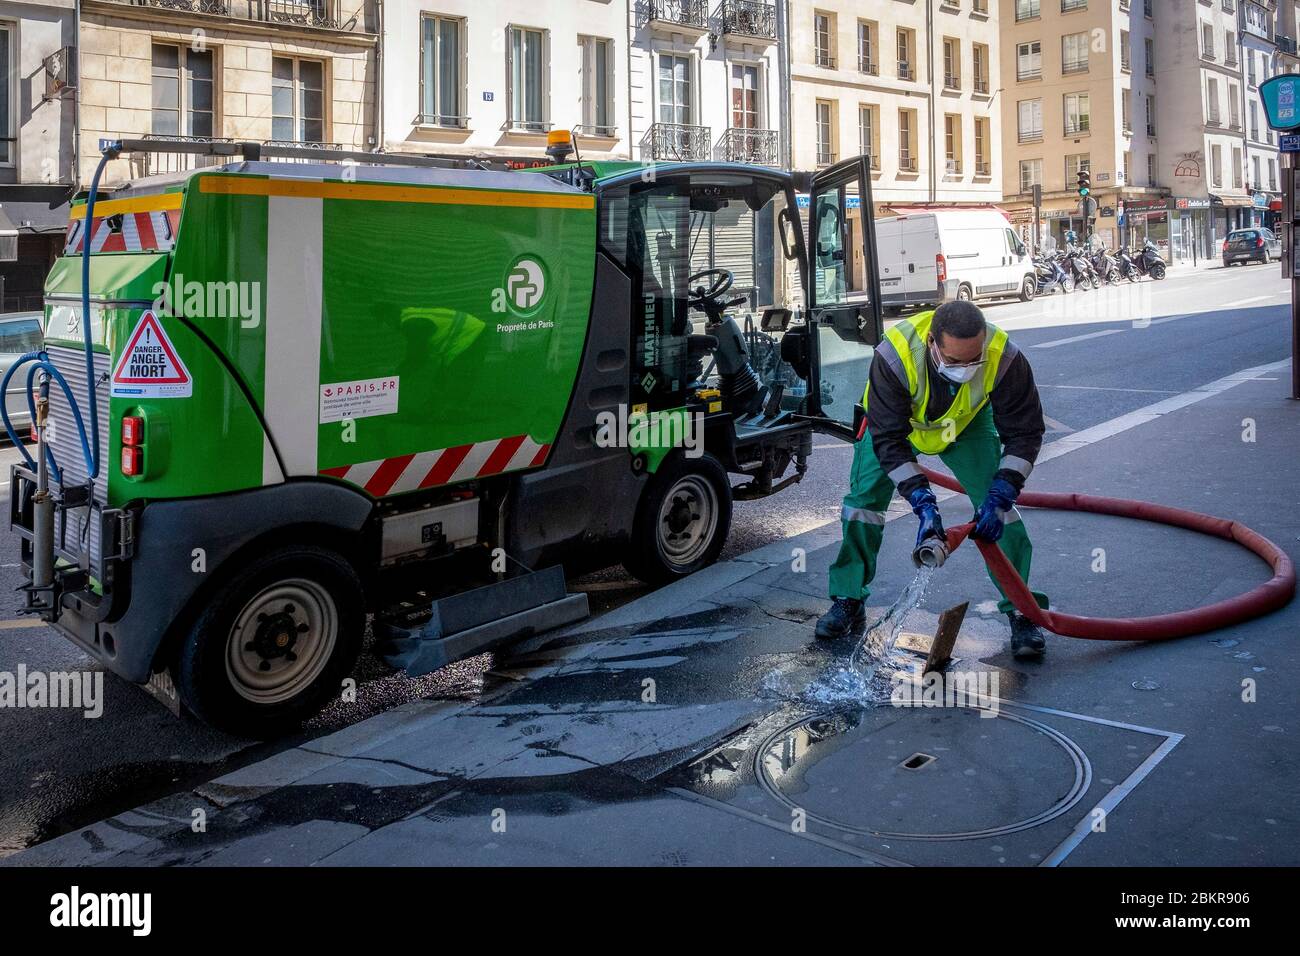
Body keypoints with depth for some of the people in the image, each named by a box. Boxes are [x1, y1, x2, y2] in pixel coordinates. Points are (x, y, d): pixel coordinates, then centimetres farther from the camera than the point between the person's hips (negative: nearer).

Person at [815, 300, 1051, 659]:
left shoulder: (1004, 358, -36)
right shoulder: (894, 355, -41)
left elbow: (1025, 432, -24)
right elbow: (888, 438, -35)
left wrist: (1000, 495, -34)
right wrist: (923, 502, -42)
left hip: (968, 423, 1)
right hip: (895, 418, 0)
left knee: (998, 504, -13)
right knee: (864, 499, -8)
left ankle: (1021, 610, 0)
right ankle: (848, 600, 7)